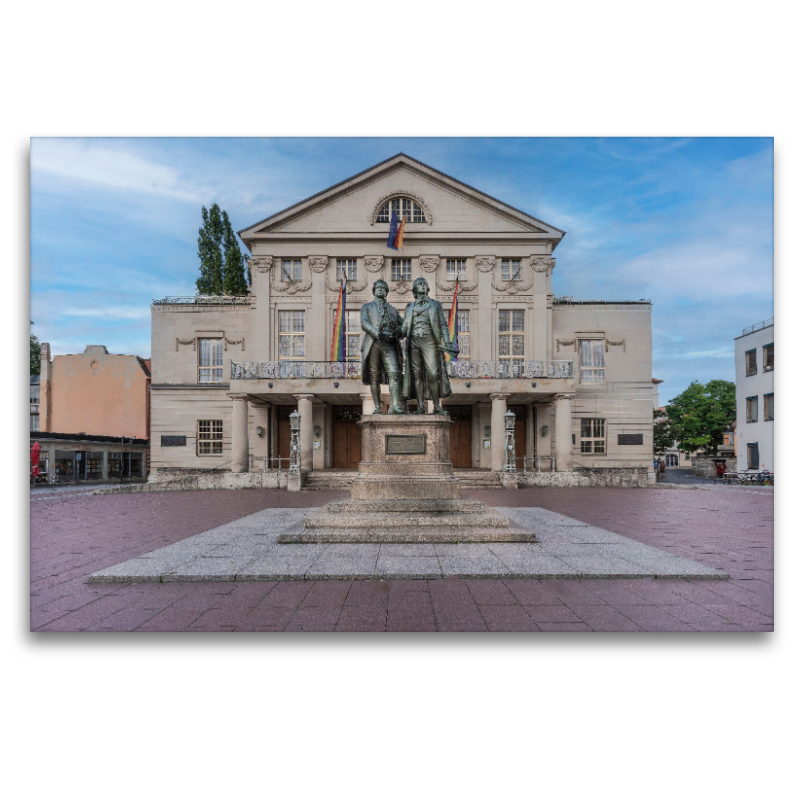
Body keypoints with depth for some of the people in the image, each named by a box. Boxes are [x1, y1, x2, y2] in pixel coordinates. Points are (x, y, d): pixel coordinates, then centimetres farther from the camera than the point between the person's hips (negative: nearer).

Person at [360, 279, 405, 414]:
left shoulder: (392, 309, 28)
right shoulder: (367, 307, 20)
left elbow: (402, 324, 19)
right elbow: (364, 323, 1)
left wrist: (399, 332, -7)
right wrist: (377, 333, -17)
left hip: (390, 344, 1)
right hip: (373, 343, -1)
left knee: (394, 373, -16)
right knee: (374, 377, -2)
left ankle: (395, 406, -24)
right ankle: (377, 407, 2)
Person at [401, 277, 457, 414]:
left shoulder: (435, 305, 15)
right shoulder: (410, 307, 19)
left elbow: (443, 325, 9)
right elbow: (404, 327, 15)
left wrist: (447, 343, -1)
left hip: (429, 341, -2)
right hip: (413, 342, 2)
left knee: (433, 374, -11)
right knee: (417, 374, -2)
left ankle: (437, 406, -8)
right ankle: (420, 406, 0)